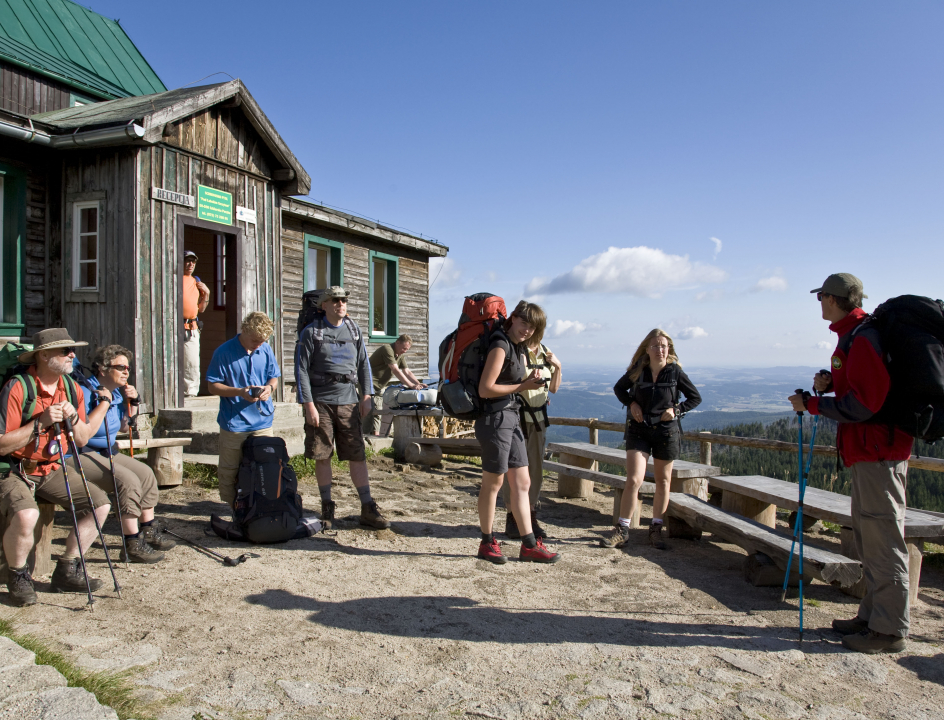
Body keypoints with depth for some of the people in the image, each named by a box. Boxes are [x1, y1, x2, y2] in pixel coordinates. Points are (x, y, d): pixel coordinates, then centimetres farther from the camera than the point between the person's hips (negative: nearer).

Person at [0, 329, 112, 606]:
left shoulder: (71, 388, 5)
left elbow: (83, 440, 8)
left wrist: (73, 418, -11)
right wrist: (41, 422, -25)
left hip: (52, 470, 7)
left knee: (100, 504, -5)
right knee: (25, 515, -33)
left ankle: (67, 570, 10)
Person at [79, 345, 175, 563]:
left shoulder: (116, 392, 10)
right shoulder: (86, 392, -19)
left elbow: (123, 428, 22)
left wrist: (133, 402, 7)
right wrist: (105, 402, -24)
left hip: (107, 451, 10)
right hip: (81, 456, -10)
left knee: (146, 473, 4)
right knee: (128, 480, -25)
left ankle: (149, 531, 12)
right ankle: (132, 545, -19)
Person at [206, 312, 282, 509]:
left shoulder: (265, 349, 3)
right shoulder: (224, 352, -8)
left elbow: (274, 377, 15)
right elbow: (212, 386, -7)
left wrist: (269, 387, -9)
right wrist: (240, 392, -22)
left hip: (262, 422, 3)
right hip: (234, 424, -3)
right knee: (229, 472, 6)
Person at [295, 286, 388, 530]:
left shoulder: (354, 330, 11)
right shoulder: (311, 332, -1)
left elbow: (364, 364, 15)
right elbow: (301, 370, -4)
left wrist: (366, 396, 6)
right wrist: (308, 404, -10)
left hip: (348, 402, 3)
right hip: (320, 402, -2)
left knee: (358, 455, 0)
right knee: (322, 457, 3)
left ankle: (368, 509, 6)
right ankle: (327, 508, 17)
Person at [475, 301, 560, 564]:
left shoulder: (520, 348, 13)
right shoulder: (500, 346, -15)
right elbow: (485, 389, -20)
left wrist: (530, 380, 4)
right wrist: (522, 386, -15)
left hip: (511, 418, 9)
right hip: (495, 419, -9)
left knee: (521, 483, 10)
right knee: (493, 482, 2)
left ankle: (529, 545, 17)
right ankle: (487, 543, 16)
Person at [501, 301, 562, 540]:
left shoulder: (543, 351, 10)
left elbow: (553, 388, 15)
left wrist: (557, 368, 0)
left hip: (538, 416, 6)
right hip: (515, 415, -6)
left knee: (536, 468, 9)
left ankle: (531, 517, 20)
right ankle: (512, 519, 11)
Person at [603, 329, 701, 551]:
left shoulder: (675, 372, -6)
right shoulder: (638, 370, -3)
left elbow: (695, 397, 5)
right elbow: (619, 388, 14)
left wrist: (676, 410, -10)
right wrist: (631, 404, -3)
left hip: (666, 431, 1)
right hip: (638, 430, 0)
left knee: (663, 482, 11)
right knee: (634, 480, -10)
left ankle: (656, 529, 25)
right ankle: (622, 531, -3)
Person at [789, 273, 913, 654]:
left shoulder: (863, 339, -19)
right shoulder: (853, 335, 14)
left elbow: (862, 405, -22)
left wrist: (811, 404, -12)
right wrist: (830, 382, 6)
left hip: (878, 453, -11)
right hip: (868, 450, 11)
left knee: (883, 539, -4)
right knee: (867, 536, 16)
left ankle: (890, 630, 5)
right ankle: (872, 616, 27)